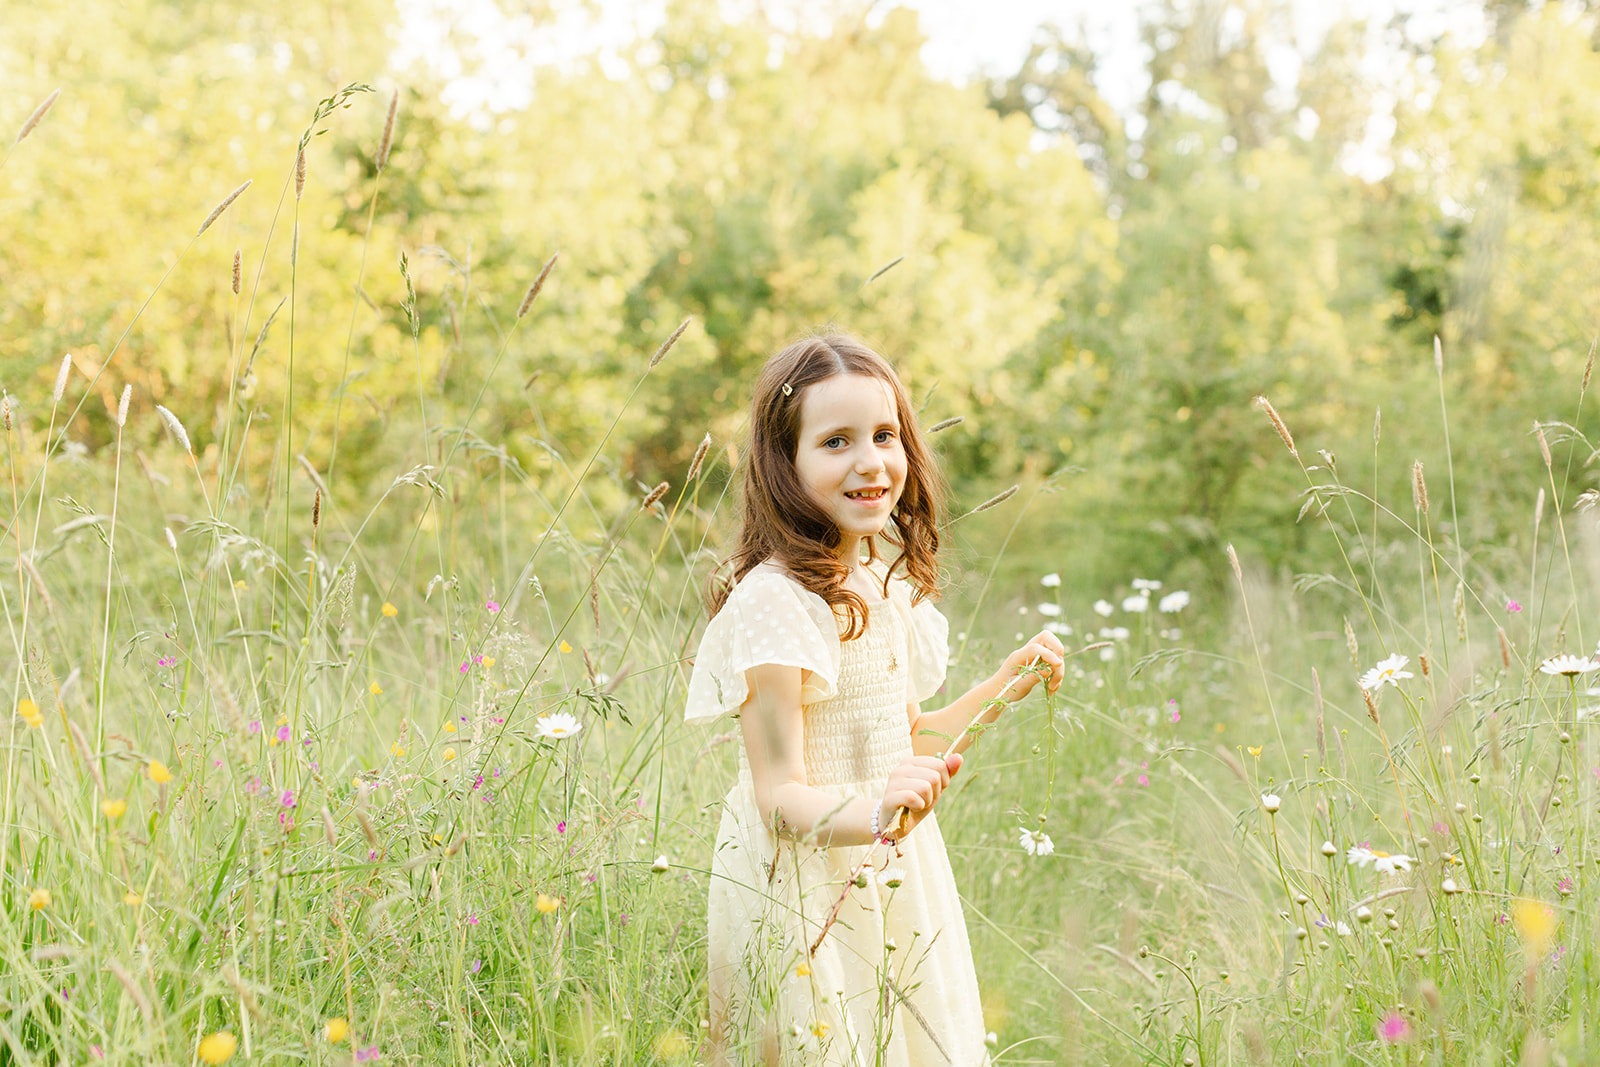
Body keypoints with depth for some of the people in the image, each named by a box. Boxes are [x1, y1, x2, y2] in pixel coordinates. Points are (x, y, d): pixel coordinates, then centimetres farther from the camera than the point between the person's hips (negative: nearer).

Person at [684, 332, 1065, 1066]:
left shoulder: (886, 584, 7)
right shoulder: (774, 603, -20)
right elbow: (779, 796, -22)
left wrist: (1001, 690, 10)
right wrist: (873, 814, -38)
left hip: (896, 887, 8)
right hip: (805, 904, -8)